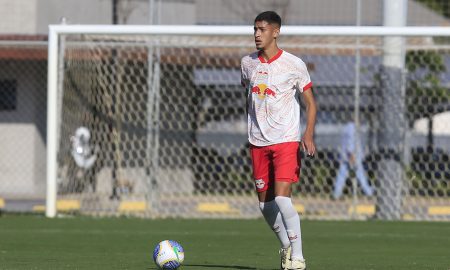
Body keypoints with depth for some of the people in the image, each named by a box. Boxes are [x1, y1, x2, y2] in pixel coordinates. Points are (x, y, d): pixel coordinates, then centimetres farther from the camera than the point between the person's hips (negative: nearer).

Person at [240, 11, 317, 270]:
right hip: (258, 142, 5)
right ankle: (286, 247, 27)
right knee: (265, 203, 7)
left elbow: (311, 102, -3)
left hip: (286, 141, -5)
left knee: (282, 198, -18)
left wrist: (309, 134, -16)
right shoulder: (248, 63, 6)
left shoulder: (294, 64, -7)